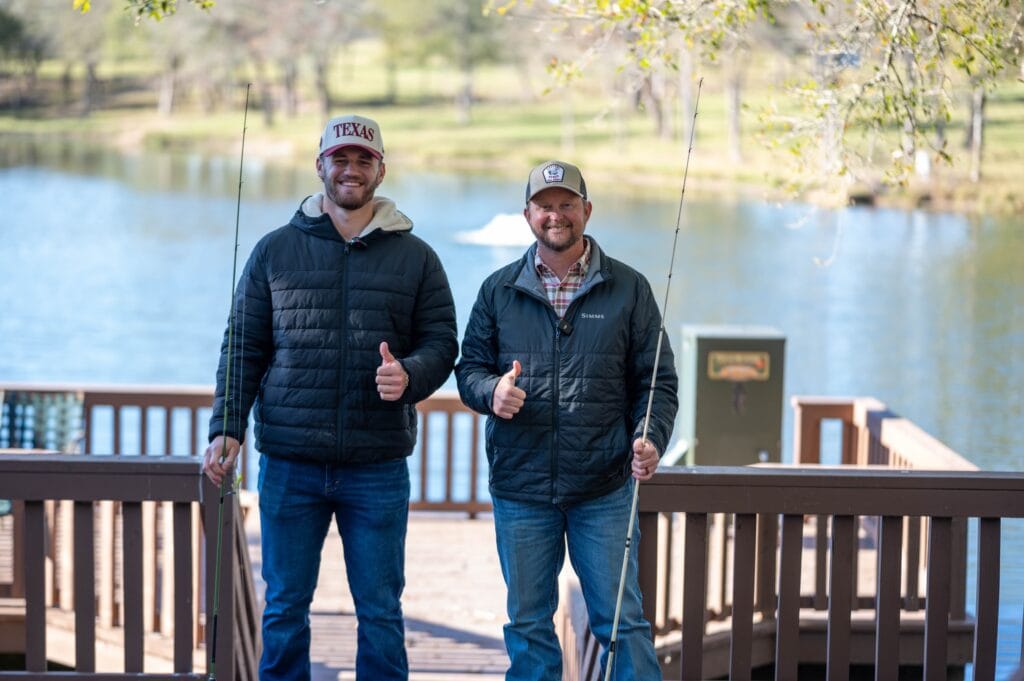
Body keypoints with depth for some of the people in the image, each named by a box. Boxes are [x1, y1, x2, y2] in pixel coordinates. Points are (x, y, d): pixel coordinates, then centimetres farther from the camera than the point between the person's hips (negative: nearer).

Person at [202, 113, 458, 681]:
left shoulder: (415, 258, 7)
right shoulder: (275, 251, 7)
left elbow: (441, 343, 5)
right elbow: (243, 349, 7)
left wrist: (409, 375, -17)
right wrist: (225, 430, -4)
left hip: (379, 467, 0)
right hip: (290, 465, 0)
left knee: (380, 612, 5)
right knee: (284, 608, 7)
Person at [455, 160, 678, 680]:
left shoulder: (628, 289, 5)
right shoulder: (498, 291, 9)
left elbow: (657, 380, 5)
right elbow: (469, 368, 11)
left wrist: (650, 438, -13)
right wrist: (491, 391, -13)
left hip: (604, 490, -2)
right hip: (519, 488, 2)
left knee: (621, 620, -1)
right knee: (528, 624, 9)